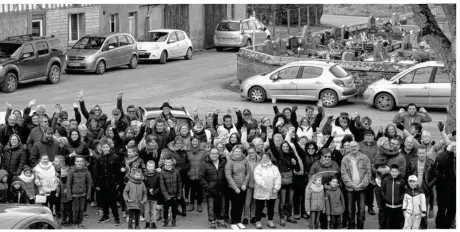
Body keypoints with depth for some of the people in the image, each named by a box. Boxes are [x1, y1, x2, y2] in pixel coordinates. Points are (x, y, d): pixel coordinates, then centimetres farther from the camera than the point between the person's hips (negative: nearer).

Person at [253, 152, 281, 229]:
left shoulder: (274, 168, 7)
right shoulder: (258, 168, 0)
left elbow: (278, 178, -3)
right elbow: (257, 178, -14)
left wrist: (276, 187, -16)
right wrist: (264, 185, -25)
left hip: (272, 193, 3)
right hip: (260, 193, -3)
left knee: (271, 208, 11)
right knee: (259, 207, 3)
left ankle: (270, 221, 25)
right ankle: (258, 221, 14)